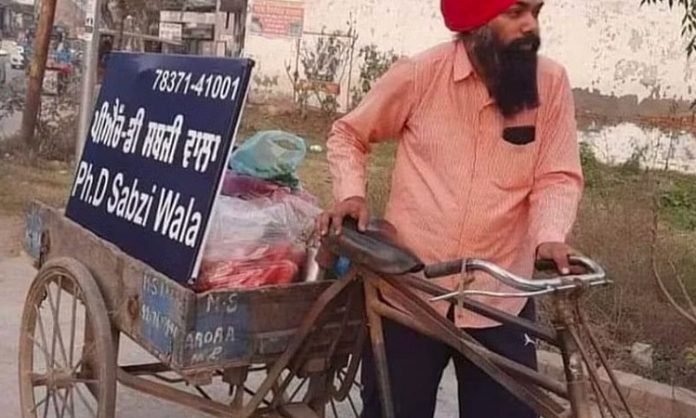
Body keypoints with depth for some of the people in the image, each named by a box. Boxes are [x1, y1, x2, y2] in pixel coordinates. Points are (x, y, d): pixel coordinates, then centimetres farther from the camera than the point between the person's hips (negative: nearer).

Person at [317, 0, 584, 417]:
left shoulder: (552, 83, -4)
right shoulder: (420, 73, -7)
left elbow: (558, 176, -3)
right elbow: (348, 134, 6)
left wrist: (550, 236, -23)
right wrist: (351, 193, -11)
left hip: (499, 298, 1)